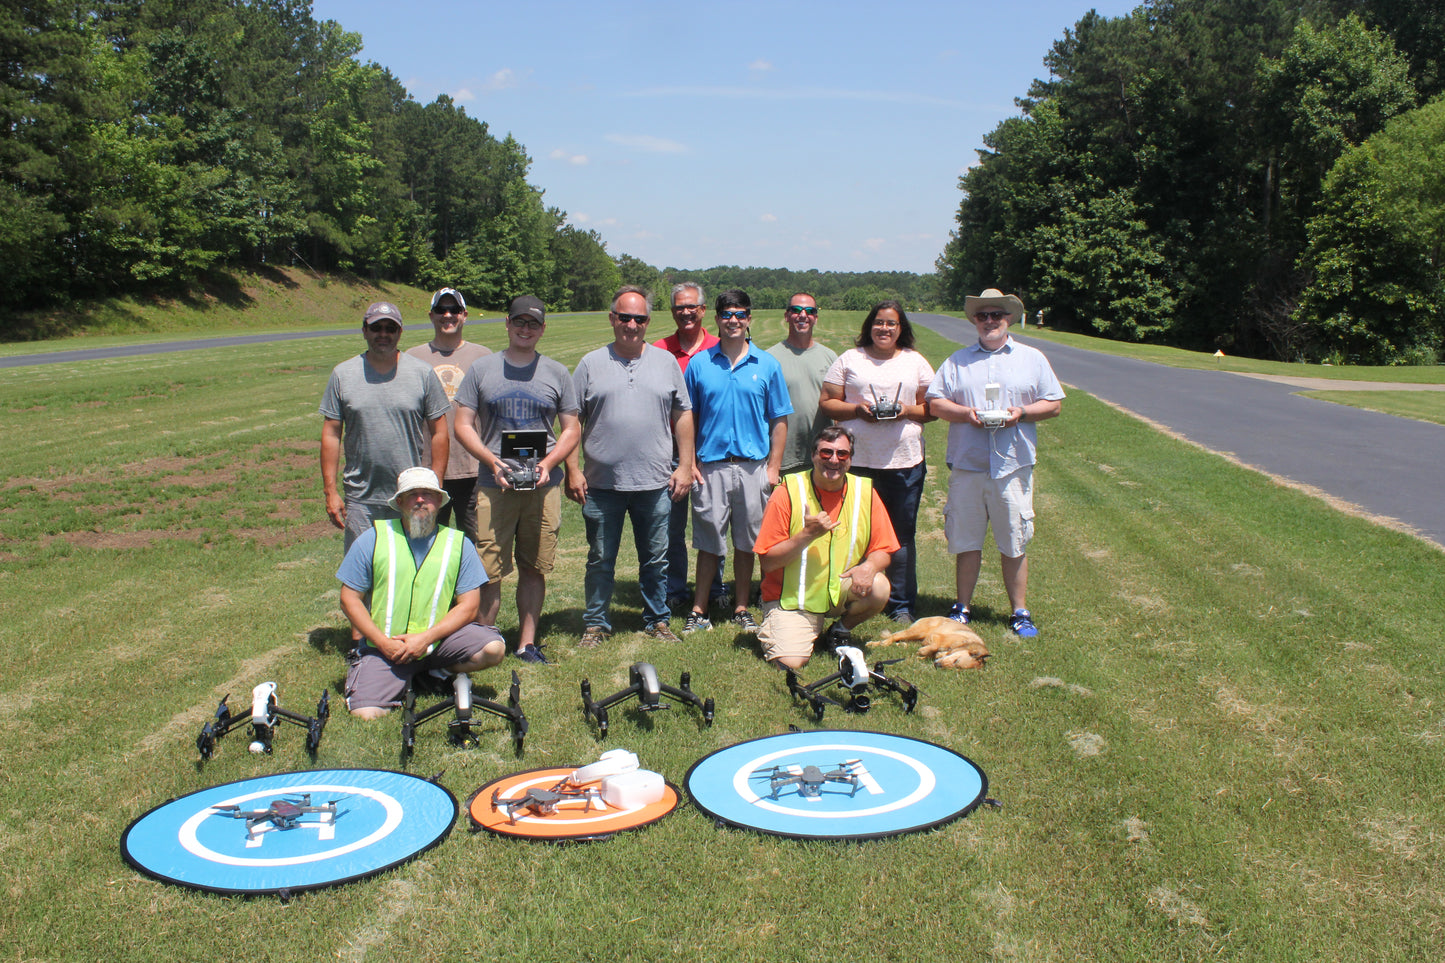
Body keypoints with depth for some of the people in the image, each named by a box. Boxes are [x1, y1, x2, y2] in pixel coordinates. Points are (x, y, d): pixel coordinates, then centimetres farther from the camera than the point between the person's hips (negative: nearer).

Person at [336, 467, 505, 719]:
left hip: (438, 640, 1)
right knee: (366, 713, -21)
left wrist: (426, 638, -16)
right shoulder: (374, 538, 1)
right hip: (385, 647, -1)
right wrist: (383, 642, -12)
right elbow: (350, 599, 1)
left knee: (493, 648, -23)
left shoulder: (459, 543, 3)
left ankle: (437, 671, 3)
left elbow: (468, 606, -1)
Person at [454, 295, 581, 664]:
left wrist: (548, 463, -8)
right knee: (489, 570, -4)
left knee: (534, 567, 7)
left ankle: (527, 644, 17)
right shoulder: (482, 370, 7)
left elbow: (571, 429, 10)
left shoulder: (557, 373, 10)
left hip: (543, 485, 1)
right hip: (494, 484, -1)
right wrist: (492, 461, -10)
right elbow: (463, 425, 5)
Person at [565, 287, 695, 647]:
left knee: (655, 559, 11)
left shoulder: (666, 362, 7)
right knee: (600, 560, 9)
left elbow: (683, 416, 9)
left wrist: (685, 466, 3)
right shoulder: (591, 364, 3)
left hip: (655, 483, 1)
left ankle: (657, 620, 26)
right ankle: (595, 624, 22)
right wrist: (572, 470, -4)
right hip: (602, 483, -1)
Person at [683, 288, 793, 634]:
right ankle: (699, 611, 13)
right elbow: (688, 417, 6)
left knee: (746, 542, 9)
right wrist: (690, 462, -2)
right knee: (709, 542, 4)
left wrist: (773, 467, -1)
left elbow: (779, 421, 5)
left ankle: (741, 609, 21)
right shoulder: (699, 364, 4)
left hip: (753, 466, 1)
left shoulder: (767, 365, 4)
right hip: (711, 465, -1)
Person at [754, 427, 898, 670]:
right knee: (791, 662, -23)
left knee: (878, 588, -26)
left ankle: (839, 632, 5)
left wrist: (869, 565, -21)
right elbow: (767, 561, -13)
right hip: (791, 598, -3)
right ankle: (776, 632, 14)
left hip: (840, 591, 4)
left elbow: (882, 550, 2)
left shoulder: (864, 492, -2)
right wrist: (808, 534, -25)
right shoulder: (788, 492, -12)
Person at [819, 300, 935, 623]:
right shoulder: (850, 359, 9)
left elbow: (932, 408, 11)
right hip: (857, 460, -1)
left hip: (904, 460, 1)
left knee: (902, 535, 3)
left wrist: (907, 410, -8)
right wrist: (857, 409, -11)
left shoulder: (916, 362, 13)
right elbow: (827, 403, 6)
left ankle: (902, 605, 14)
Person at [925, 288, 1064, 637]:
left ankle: (1020, 612, 14)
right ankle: (962, 608, 18)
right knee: (966, 542, 6)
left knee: (1014, 544, 3)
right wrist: (965, 413, -10)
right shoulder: (958, 360, 13)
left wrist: (1022, 413, -10)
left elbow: (1054, 403, 9)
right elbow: (935, 402, 8)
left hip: (1013, 465, -1)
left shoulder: (1032, 359, 11)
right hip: (966, 465, 1)